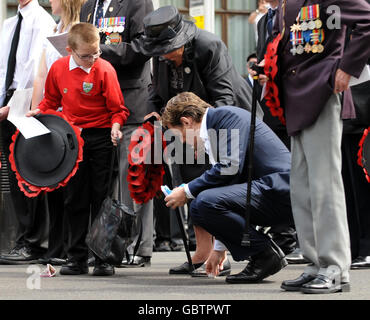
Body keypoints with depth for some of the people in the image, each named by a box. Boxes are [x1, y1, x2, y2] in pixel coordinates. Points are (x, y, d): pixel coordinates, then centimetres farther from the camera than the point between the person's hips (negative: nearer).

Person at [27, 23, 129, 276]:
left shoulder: (104, 69, -9)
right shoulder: (58, 68, 2)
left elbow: (117, 108, -7)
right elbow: (52, 101, 17)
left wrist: (115, 127, -24)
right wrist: (39, 111, 0)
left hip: (100, 138, -4)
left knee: (102, 196, -1)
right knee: (74, 198, 7)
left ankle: (104, 258, 5)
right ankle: (77, 257, 14)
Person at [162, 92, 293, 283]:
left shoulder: (228, 116, -8)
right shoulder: (211, 136, 22)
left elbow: (231, 167, -21)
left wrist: (187, 191, -8)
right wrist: (219, 248, 29)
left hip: (279, 188, -10)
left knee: (205, 202, -24)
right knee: (198, 207, 12)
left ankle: (266, 254, -10)